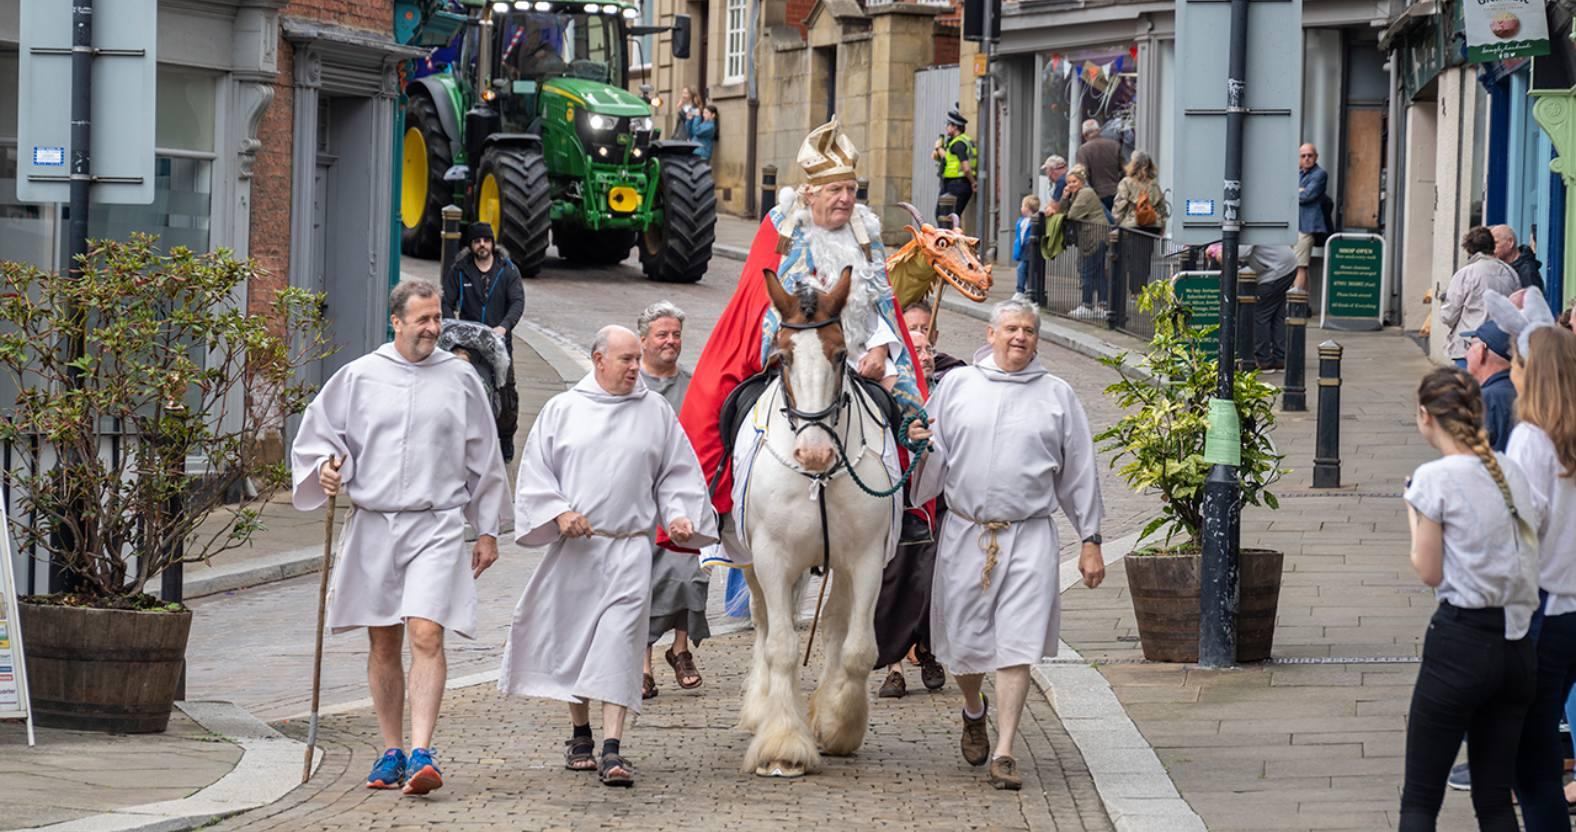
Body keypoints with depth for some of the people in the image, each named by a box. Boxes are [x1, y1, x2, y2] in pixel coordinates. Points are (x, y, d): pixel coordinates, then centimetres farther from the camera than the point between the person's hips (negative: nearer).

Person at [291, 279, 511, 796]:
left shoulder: (460, 379, 6)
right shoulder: (359, 377, 5)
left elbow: (483, 459, 14)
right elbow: (317, 434, 12)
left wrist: (488, 531, 14)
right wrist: (326, 467, -10)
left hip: (437, 525, -2)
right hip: (373, 523, 2)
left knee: (426, 635, -16)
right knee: (383, 643, 8)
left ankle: (421, 753, -21)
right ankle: (392, 752, 18)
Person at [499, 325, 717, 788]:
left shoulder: (655, 411, 9)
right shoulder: (562, 410, 7)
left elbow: (676, 472, 13)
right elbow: (536, 470, 7)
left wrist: (679, 515, -3)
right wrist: (559, 511, -8)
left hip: (629, 549, -1)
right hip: (574, 544, 1)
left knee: (618, 642, -11)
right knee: (571, 637, 9)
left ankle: (612, 750, -15)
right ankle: (580, 735, 28)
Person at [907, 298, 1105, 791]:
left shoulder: (1058, 396, 7)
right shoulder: (956, 386, 7)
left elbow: (1079, 472, 10)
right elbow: (934, 463, 10)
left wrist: (1091, 541, 8)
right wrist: (919, 446, -14)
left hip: (1029, 537, -1)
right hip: (965, 532, 1)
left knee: (1017, 646, -8)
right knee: (963, 642, 7)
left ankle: (1004, 753, -6)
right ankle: (974, 712, 39)